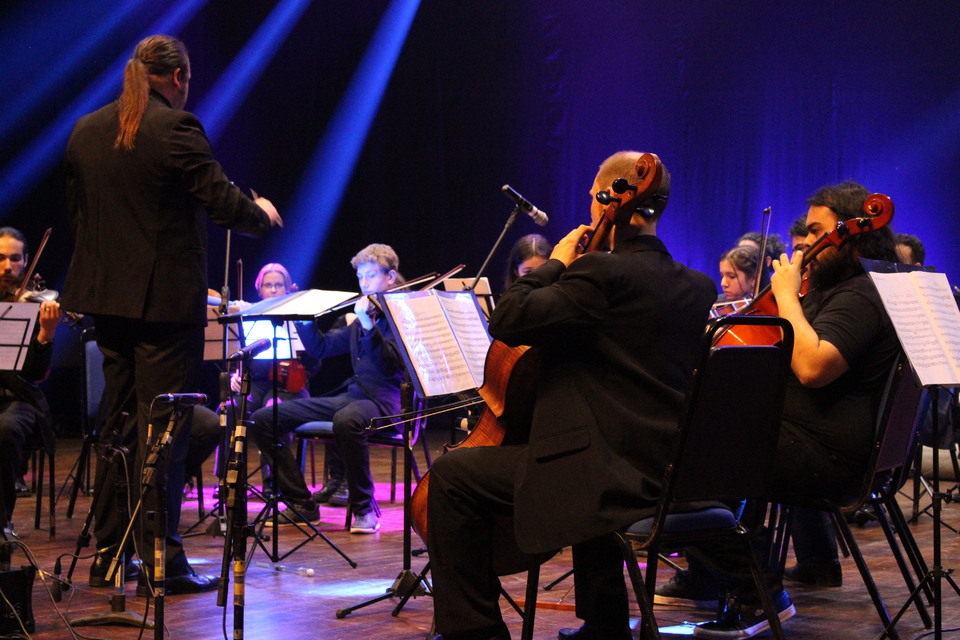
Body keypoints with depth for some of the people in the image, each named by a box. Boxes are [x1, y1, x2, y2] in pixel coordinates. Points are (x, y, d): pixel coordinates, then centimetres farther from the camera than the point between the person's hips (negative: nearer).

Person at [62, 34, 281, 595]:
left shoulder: (86, 132, 8)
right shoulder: (175, 128, -14)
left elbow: (78, 209, 14)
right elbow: (225, 203, -15)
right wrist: (263, 213, 5)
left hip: (106, 295, 7)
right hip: (165, 297, -7)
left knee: (120, 420, 16)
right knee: (162, 427, -3)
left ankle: (109, 551, 21)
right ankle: (160, 560, -1)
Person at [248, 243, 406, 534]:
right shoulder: (358, 316, 21)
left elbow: (393, 365, -17)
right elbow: (320, 348, 24)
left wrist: (369, 325, -26)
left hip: (384, 399, -8)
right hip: (349, 394, 8)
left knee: (346, 420, -45)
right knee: (262, 419, -4)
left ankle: (365, 508, -24)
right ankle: (301, 504, -1)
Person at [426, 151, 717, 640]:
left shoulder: (601, 272, -16)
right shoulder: (698, 287, 9)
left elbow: (507, 320, -17)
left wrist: (555, 264, -2)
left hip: (609, 473, -9)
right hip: (664, 469, 9)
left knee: (452, 476, -4)